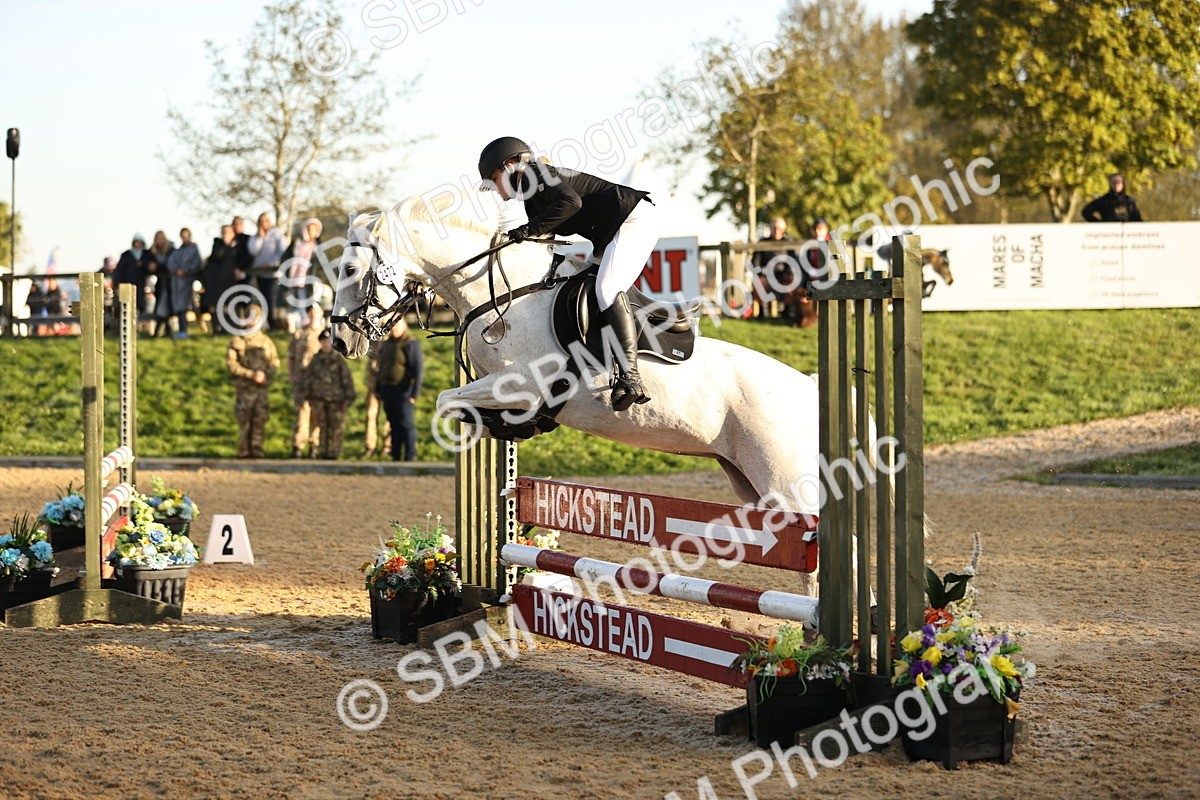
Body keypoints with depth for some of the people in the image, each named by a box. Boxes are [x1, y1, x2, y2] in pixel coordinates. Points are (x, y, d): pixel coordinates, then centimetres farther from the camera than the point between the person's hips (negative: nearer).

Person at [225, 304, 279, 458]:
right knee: (244, 421, -3)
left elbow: (275, 361, 11)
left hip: (261, 388, 3)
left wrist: (265, 373, -10)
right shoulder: (237, 341, 1)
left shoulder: (266, 341, 12)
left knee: (260, 420, 0)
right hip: (244, 387, -3)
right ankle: (244, 451, 3)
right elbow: (230, 363, -6)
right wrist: (250, 374, -14)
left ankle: (256, 450, 6)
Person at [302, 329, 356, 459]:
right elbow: (308, 378, 13)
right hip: (319, 398, 2)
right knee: (322, 426, 3)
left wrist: (348, 398, -4)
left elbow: (347, 379, 1)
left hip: (335, 399, -2)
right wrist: (308, 396, 8)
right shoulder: (315, 360, 8)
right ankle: (323, 452, 9)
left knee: (335, 428, -3)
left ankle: (334, 453, 2)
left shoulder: (338, 359, 1)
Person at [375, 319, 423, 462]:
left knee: (406, 424, -8)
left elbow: (418, 370, -13)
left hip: (403, 391, -7)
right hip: (387, 390, 7)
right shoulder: (386, 345, 16)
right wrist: (378, 389, 18)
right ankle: (396, 457, 13)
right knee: (394, 425, 10)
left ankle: (410, 458, -7)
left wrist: (414, 393, -18)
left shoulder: (410, 344, -8)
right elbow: (381, 368, 24)